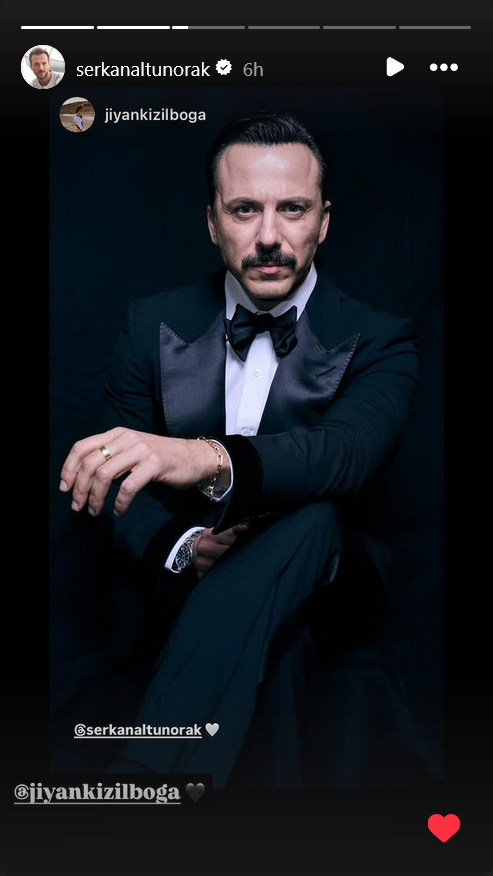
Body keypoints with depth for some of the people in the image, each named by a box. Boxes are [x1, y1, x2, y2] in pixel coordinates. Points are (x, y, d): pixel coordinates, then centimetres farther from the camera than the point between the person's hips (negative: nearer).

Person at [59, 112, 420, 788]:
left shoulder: (379, 342, -2)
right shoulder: (154, 325, 5)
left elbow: (349, 452, -25)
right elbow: (113, 483, 4)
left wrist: (209, 458, -46)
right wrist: (180, 548, -19)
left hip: (311, 585, 0)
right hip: (182, 589, 1)